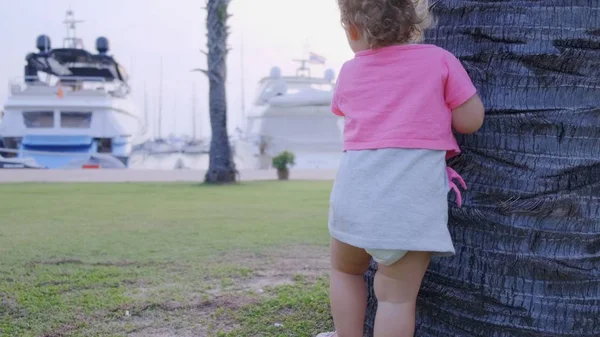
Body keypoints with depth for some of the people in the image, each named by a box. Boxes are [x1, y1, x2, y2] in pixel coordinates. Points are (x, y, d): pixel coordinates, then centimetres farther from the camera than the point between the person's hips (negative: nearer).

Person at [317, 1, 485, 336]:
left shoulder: (349, 73, 12)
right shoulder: (439, 60, 4)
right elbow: (471, 121, 3)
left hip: (358, 183, 2)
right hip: (415, 188, -2)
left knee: (345, 270, 27)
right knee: (398, 294, 3)